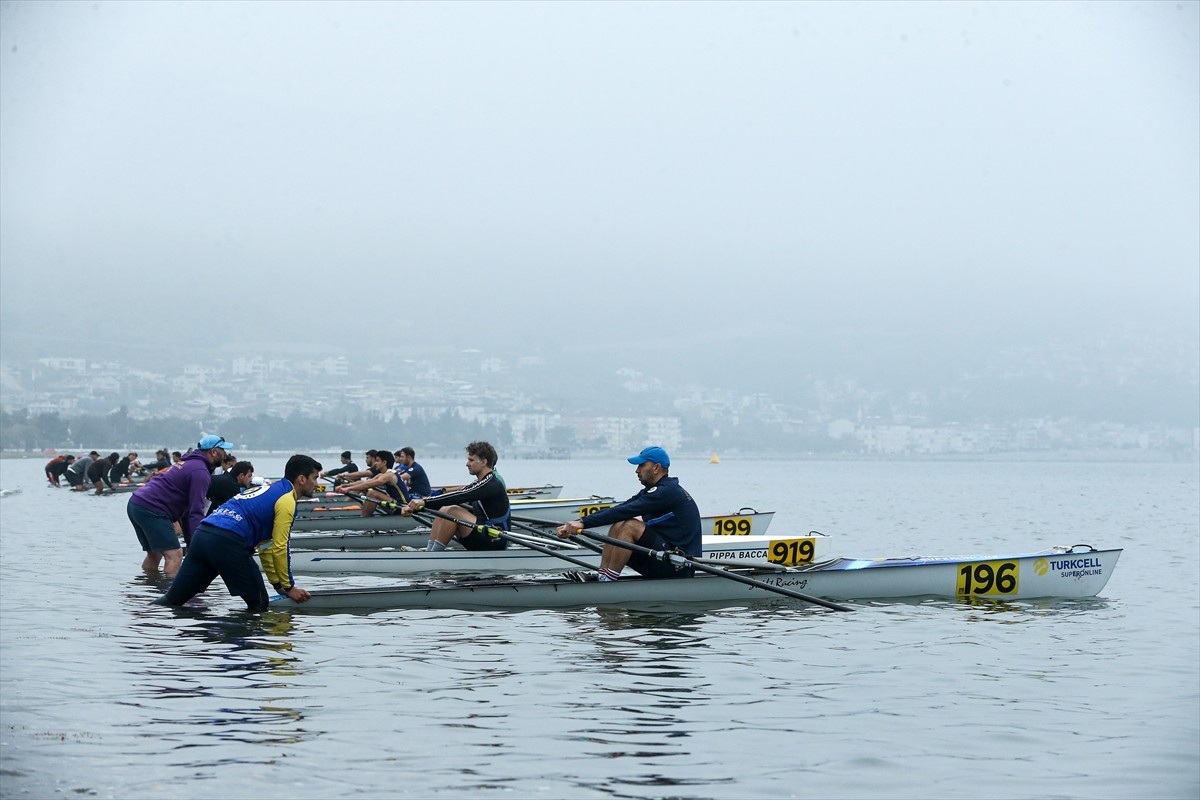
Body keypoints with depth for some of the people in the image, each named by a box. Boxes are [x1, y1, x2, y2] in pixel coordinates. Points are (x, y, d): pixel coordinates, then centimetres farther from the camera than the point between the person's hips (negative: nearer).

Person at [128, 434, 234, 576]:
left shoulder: (190, 463, 23)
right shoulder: (200, 472, -10)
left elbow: (186, 507, 26)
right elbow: (196, 511, -18)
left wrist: (190, 541, 24)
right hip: (151, 510, -11)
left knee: (154, 554, 20)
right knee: (174, 556, -14)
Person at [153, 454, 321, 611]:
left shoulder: (269, 489, 30)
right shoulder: (287, 501, 2)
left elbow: (265, 545, 31)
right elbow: (279, 548, -2)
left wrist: (278, 583, 29)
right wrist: (288, 587, 7)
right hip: (227, 542, -9)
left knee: (173, 599, 7)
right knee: (259, 605, 4)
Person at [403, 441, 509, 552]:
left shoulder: (492, 484, -16)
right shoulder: (481, 483, 13)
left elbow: (460, 496, -26)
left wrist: (425, 502, -30)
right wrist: (418, 506, -3)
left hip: (494, 541, -10)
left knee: (453, 511, -23)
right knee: (444, 509, 3)